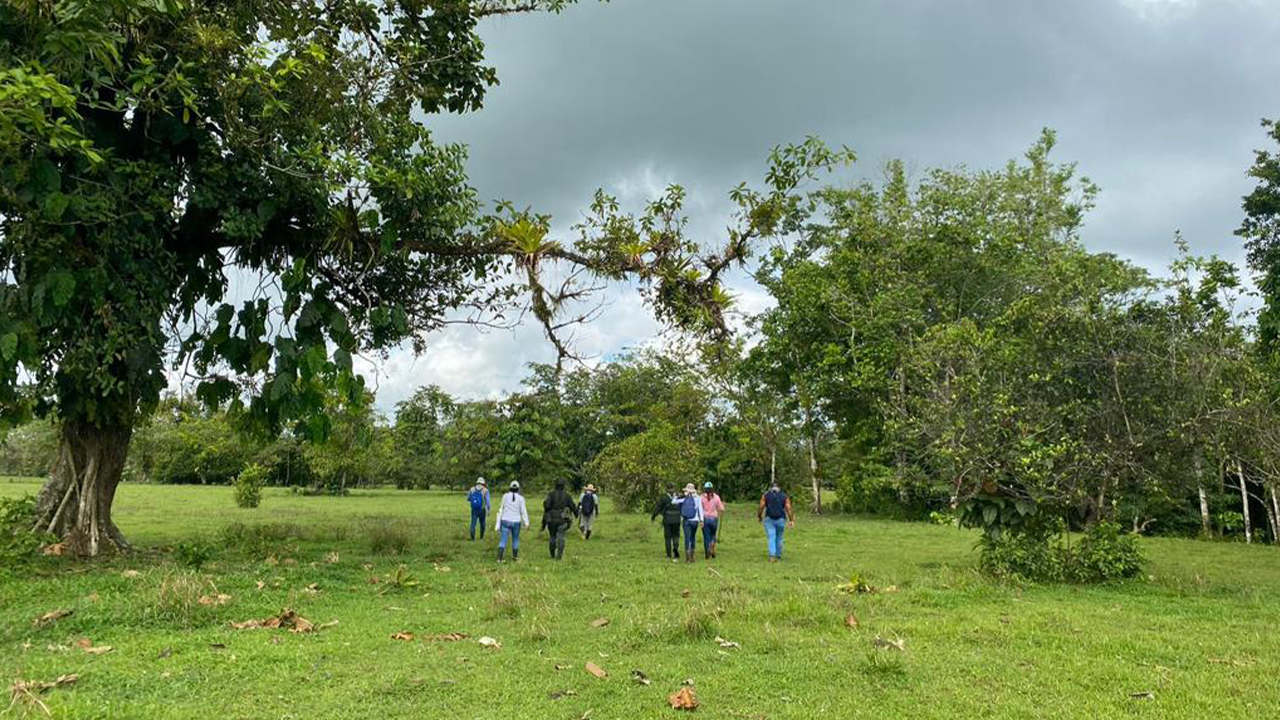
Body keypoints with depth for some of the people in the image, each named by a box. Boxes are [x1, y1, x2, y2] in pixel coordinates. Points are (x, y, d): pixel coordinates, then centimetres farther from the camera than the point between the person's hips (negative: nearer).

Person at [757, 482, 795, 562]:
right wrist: (791, 520, -7)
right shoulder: (784, 496, 7)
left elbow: (761, 507, -4)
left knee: (771, 538, -3)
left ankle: (772, 556, -17)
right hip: (781, 519, 1)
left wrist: (759, 517, 10)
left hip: (769, 519, -1)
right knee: (779, 537, 17)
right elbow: (788, 509, -5)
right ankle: (778, 555, 26)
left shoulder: (765, 495, 4)